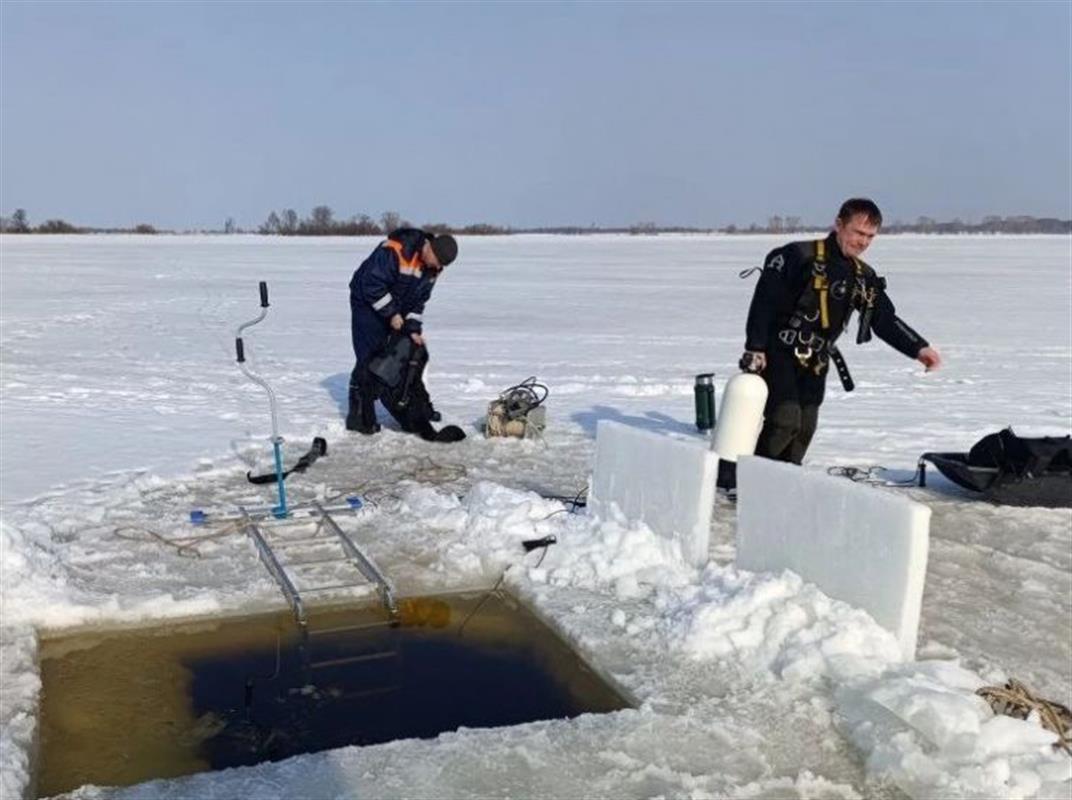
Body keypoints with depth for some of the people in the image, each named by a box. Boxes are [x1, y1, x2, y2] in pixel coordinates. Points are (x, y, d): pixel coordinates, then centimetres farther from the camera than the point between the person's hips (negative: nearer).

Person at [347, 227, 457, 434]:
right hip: (368, 303, -7)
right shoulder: (394, 251, -30)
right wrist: (391, 314, -22)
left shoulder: (432, 267, -5)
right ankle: (358, 417, -5)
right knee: (369, 360, -11)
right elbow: (372, 284, -28)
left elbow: (419, 300, 2)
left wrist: (413, 328, -8)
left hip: (396, 310, 8)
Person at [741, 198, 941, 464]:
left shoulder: (864, 277, 7)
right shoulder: (799, 256, -13)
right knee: (785, 421, -18)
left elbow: (886, 320, 6)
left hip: (815, 363, 7)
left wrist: (919, 348, -9)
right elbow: (764, 301, -14)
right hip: (778, 353, -7)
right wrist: (755, 348, -17)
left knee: (804, 430, 7)